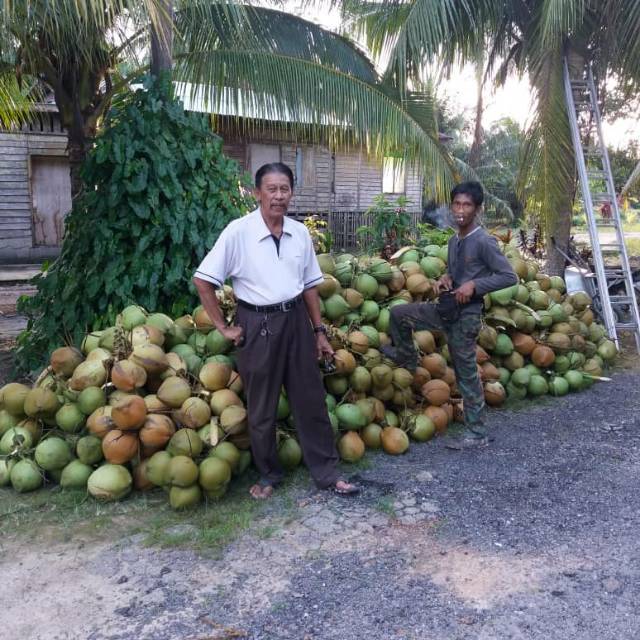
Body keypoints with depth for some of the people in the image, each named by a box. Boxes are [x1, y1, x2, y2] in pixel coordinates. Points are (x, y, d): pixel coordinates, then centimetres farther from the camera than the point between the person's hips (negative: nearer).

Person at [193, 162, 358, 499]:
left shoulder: (300, 232, 2)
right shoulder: (238, 231, -12)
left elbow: (310, 285, 11)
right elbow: (202, 280, -10)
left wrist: (319, 331, 10)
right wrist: (223, 327, -8)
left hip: (295, 320, 4)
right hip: (258, 325, -3)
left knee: (310, 399, 9)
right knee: (261, 408, 10)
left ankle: (327, 473, 23)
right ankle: (268, 474, 29)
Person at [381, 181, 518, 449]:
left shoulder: (484, 241, -15)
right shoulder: (454, 241, 9)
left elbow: (509, 276, -15)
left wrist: (474, 285, -21)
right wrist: (446, 279, 1)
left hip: (466, 314, -8)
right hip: (447, 308, 8)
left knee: (466, 372, 0)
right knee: (398, 313, 8)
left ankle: (476, 433, 12)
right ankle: (407, 358, 31)